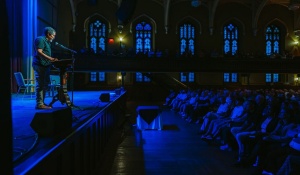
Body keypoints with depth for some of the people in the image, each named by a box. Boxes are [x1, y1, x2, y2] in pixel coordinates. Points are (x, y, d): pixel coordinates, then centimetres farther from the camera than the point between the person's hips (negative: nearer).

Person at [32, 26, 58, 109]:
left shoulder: (46, 41, 21)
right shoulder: (40, 39, -10)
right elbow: (39, 52, -19)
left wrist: (52, 59, 21)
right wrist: (50, 58, -23)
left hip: (45, 65, 11)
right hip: (40, 65, -11)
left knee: (44, 85, 14)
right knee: (40, 85, -9)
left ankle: (41, 103, 22)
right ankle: (39, 104, -7)